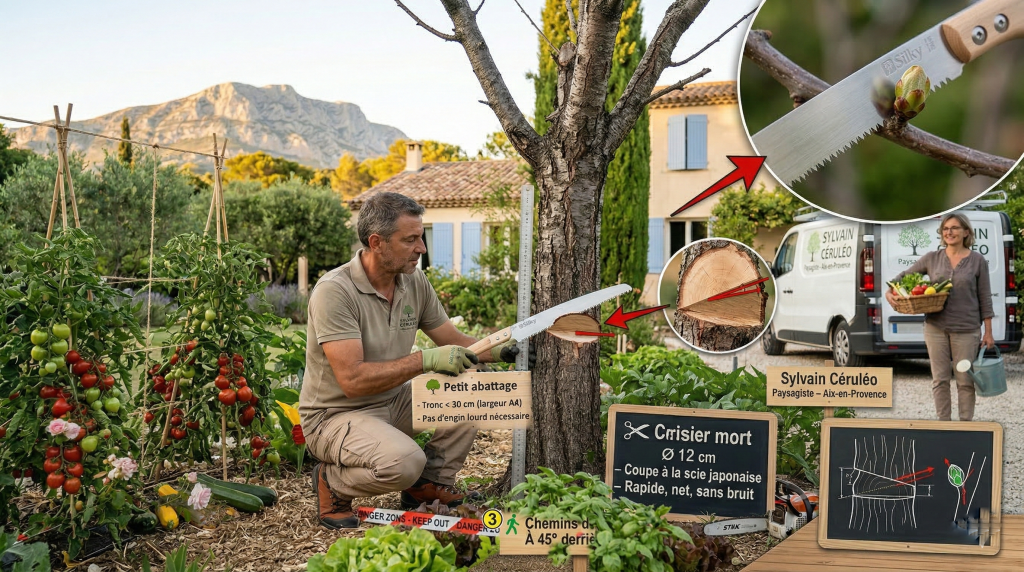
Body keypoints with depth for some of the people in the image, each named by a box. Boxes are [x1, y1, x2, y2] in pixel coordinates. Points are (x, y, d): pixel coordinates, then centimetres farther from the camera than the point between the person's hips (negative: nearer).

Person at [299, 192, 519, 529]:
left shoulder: (415, 281, 0)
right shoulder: (334, 292, -24)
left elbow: (454, 343, 8)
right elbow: (353, 380, -30)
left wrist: (500, 351, -11)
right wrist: (426, 360, -32)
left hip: (395, 401, 8)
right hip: (336, 414, -8)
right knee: (404, 461, -34)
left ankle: (431, 484, 7)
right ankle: (332, 483, -2)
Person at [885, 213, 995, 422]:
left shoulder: (977, 261, 1)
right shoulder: (932, 258, 4)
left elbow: (985, 298, 1)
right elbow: (904, 275, 10)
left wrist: (988, 332, 0)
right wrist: (890, 291, -11)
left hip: (967, 330, -2)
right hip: (936, 328, 2)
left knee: (965, 381, 4)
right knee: (940, 379, 7)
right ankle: (944, 423, 17)